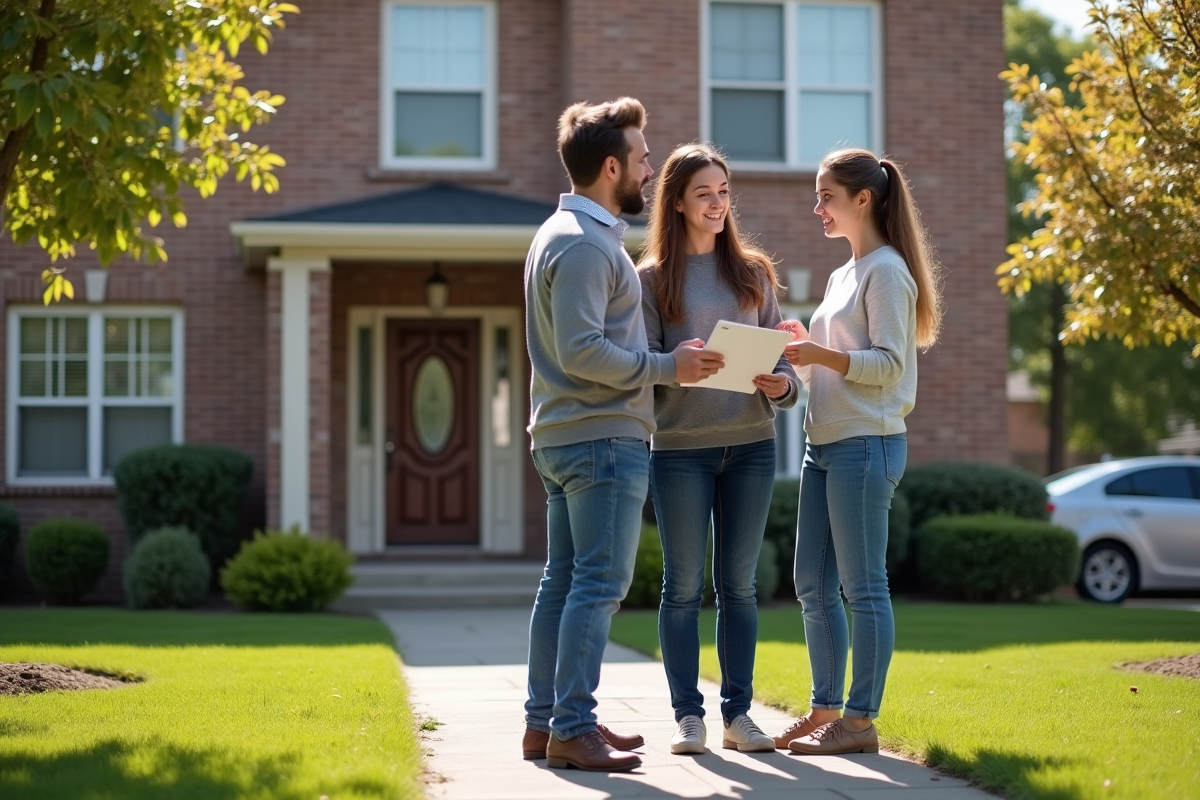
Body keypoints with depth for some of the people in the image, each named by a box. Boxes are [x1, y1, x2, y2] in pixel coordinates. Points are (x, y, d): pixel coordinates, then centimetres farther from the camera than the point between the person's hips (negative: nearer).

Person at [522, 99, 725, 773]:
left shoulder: (569, 233, 17)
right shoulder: (585, 243, -15)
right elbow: (582, 350, -23)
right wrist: (667, 367, -16)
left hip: (566, 437, 10)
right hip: (604, 438, -10)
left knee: (564, 581, 11)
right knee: (600, 583, -8)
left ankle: (545, 720, 16)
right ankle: (572, 729, -7)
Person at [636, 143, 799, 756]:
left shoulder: (753, 272, 11)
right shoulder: (652, 278, 2)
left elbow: (779, 353, 10)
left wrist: (781, 385, -11)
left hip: (751, 446, 3)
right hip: (680, 447, -3)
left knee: (739, 584, 7)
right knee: (683, 585, 1)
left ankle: (738, 713, 12)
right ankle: (688, 715, 8)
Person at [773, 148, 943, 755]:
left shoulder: (886, 271, -7)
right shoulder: (843, 275, 19)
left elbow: (887, 364, -14)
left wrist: (820, 354, -24)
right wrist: (804, 349, 6)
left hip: (866, 444, -9)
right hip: (823, 445, 9)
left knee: (862, 586, -5)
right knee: (812, 585, 10)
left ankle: (860, 721, -1)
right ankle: (825, 710, 18)